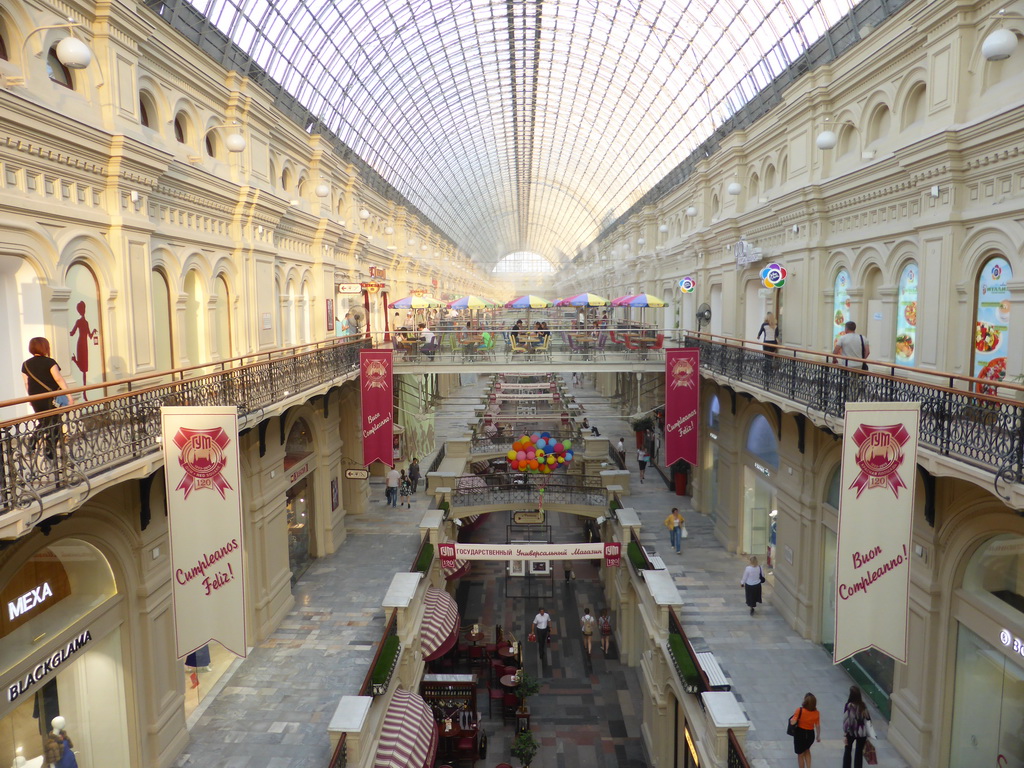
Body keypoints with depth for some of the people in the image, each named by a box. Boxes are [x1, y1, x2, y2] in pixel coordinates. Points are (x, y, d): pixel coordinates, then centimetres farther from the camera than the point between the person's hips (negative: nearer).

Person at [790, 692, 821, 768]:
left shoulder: (800, 711, -21)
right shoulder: (816, 713, -12)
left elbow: (793, 722, -25)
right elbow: (818, 726, -4)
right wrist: (818, 736, 12)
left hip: (800, 733, -3)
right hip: (811, 734, 3)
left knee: (800, 754, 18)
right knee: (807, 750, 32)